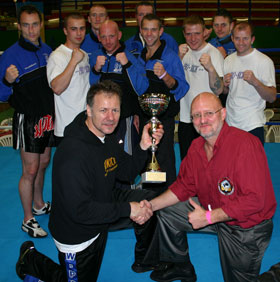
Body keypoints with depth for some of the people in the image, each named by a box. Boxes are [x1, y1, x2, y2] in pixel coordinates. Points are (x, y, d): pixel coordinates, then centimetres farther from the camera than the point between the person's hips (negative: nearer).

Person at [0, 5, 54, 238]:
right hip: (27, 120, -6)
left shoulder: (47, 50, 4)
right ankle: (28, 220, 16)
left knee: (43, 163, 18)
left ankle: (40, 205, 38)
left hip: (48, 117, 6)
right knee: (30, 170, 0)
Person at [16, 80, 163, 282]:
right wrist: (127, 209, -30)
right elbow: (80, 211, -35)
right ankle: (31, 260, 28)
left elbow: (127, 171, 5)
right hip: (76, 234, -8)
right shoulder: (73, 153, -35)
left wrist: (143, 147, -13)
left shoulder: (106, 137, -3)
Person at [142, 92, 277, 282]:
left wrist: (208, 217, -27)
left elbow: (254, 200, -31)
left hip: (247, 226, -7)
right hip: (212, 211, 7)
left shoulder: (245, 144, -30)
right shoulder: (196, 146, -4)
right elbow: (184, 186, 5)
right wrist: (151, 205, -7)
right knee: (167, 214, 9)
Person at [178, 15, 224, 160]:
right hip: (185, 117, 5)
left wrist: (210, 68, -34)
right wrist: (179, 58, -11)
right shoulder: (185, 51, 7)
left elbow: (218, 90, -17)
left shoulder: (214, 54, -10)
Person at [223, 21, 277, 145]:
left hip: (252, 125, -5)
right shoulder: (228, 60, 9)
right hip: (230, 123, 5)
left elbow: (272, 97, -12)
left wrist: (255, 82, -28)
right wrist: (225, 85, -5)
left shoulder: (264, 61, -8)